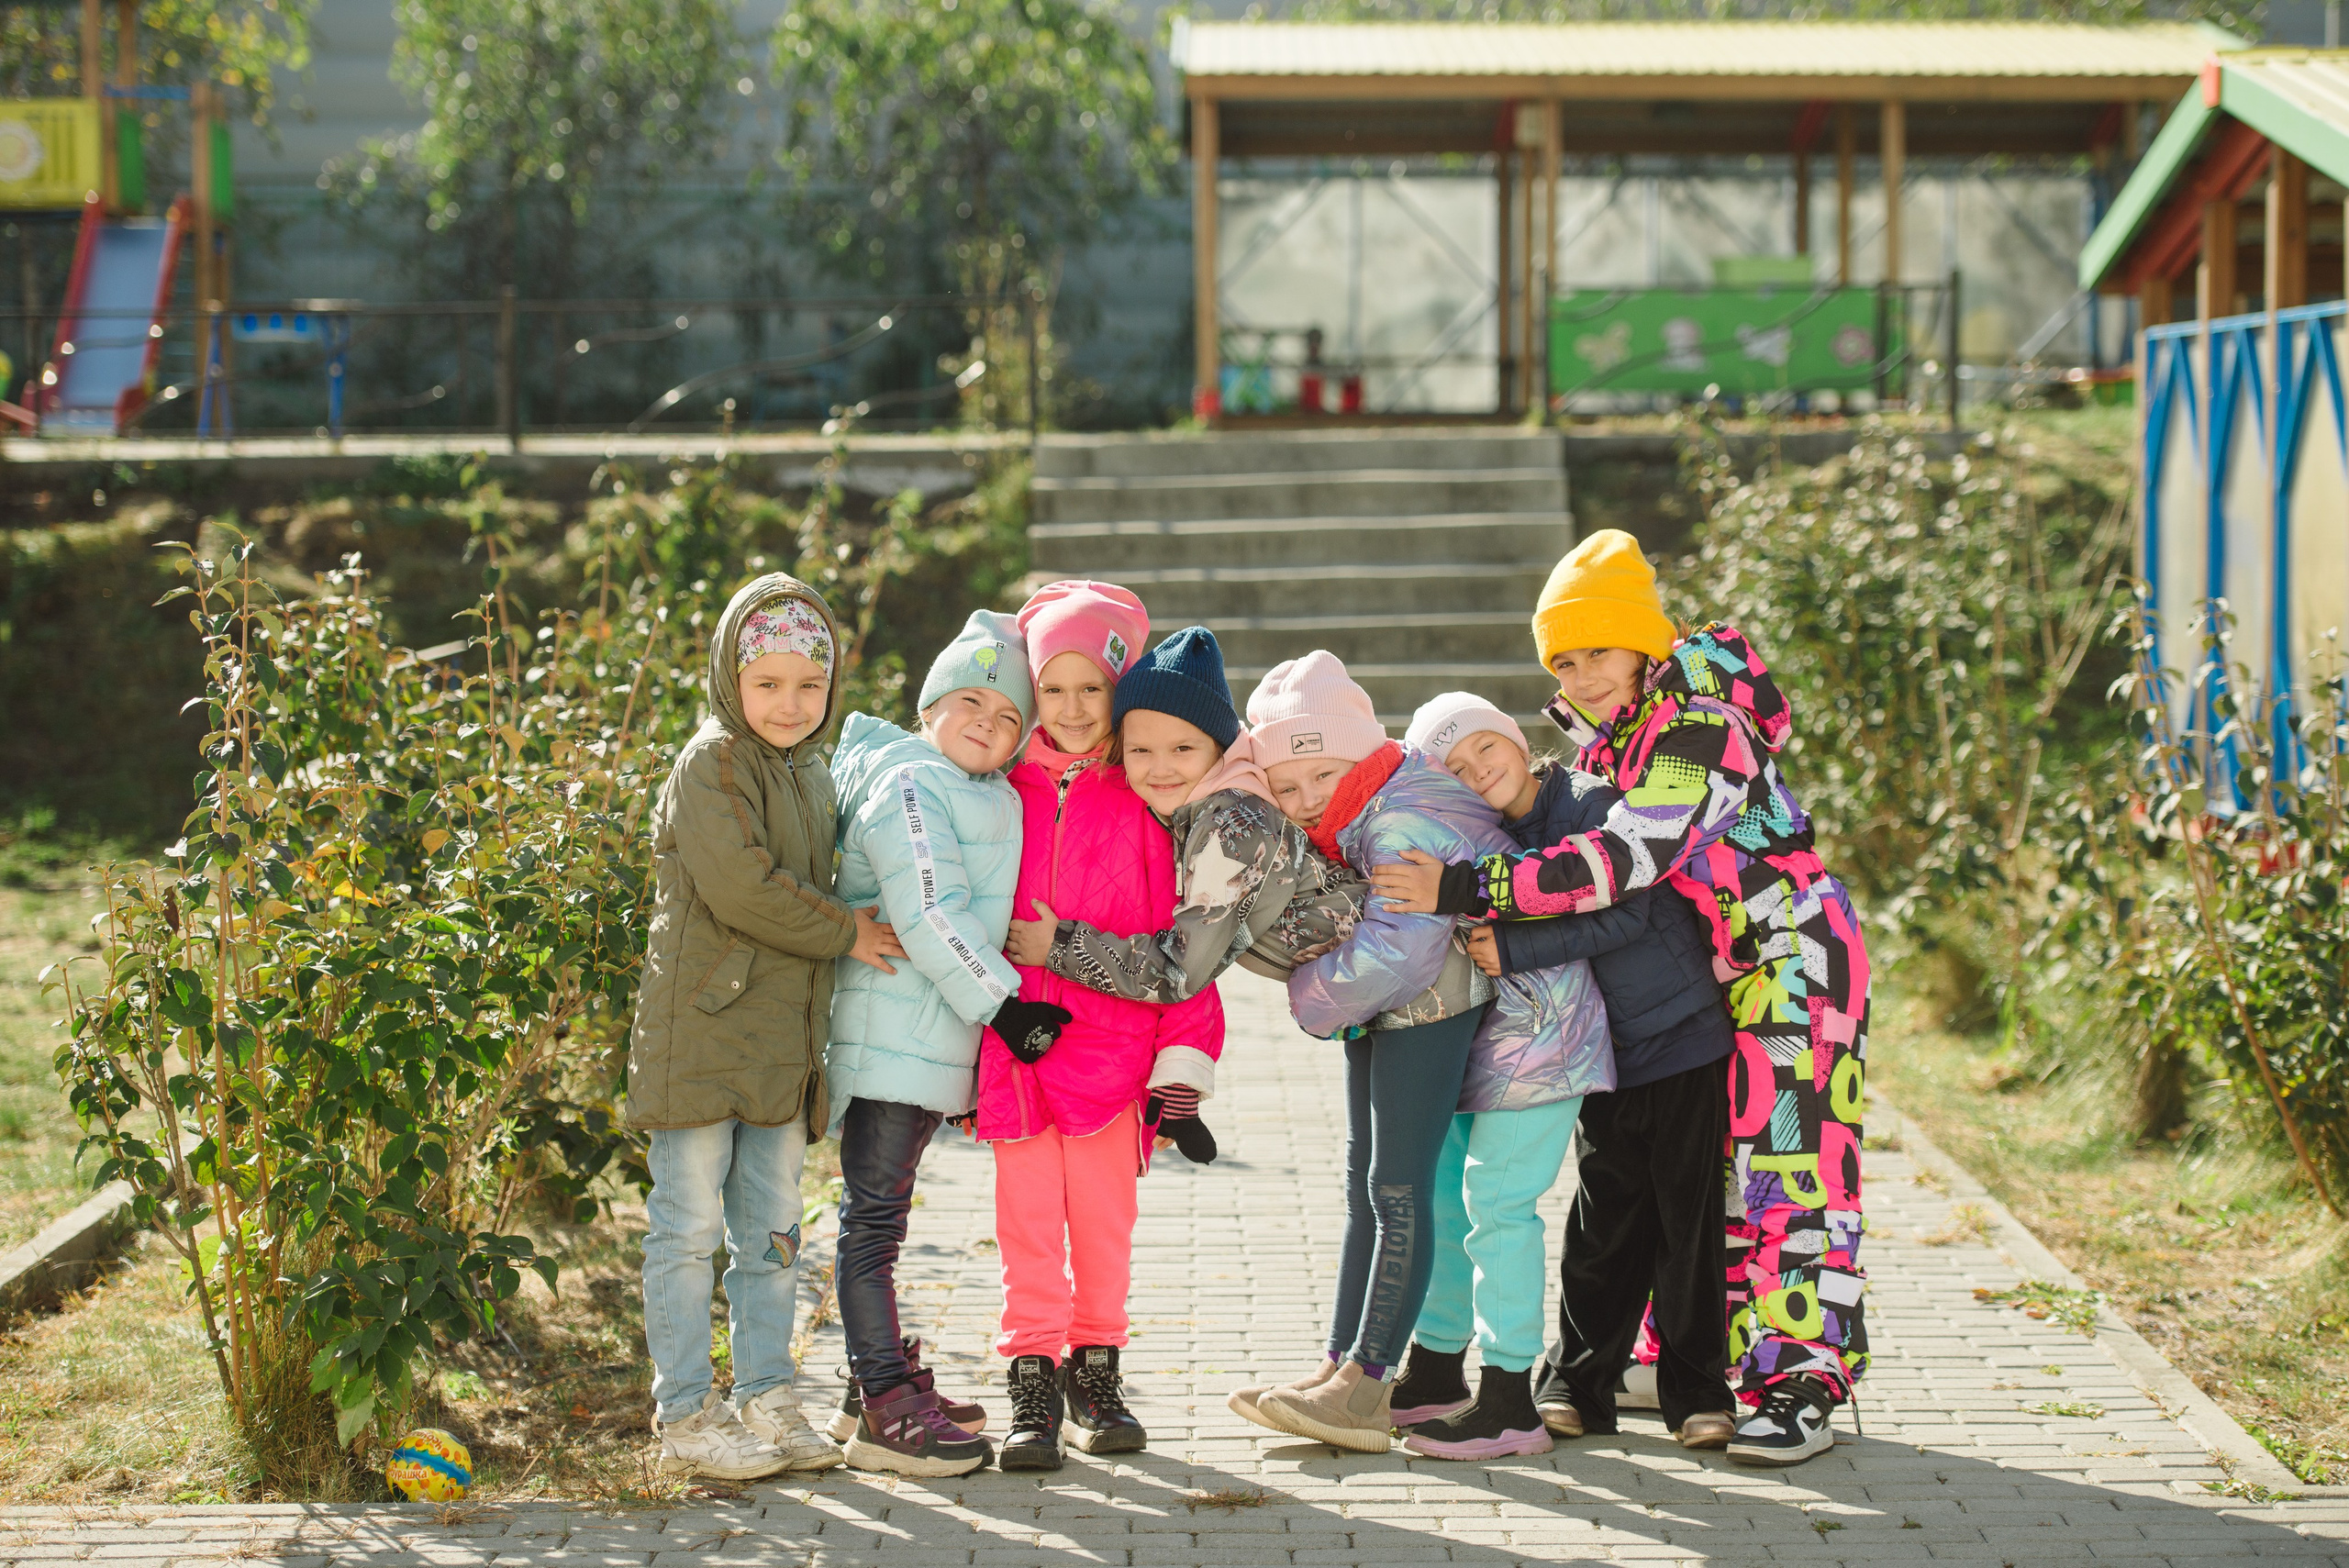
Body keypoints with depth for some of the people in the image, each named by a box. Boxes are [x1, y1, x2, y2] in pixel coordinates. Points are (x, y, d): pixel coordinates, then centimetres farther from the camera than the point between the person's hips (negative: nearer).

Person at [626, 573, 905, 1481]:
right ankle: (685, 1415, 3)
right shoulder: (712, 764, -11)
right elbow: (741, 886, -21)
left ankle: (764, 1399, 21)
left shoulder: (812, 774, 15)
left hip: (783, 1044, 8)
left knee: (772, 1228, 12)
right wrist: (844, 933, -12)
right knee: (690, 1227, -2)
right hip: (701, 1035, -8)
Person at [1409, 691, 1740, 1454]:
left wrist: (1514, 951, -25)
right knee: (1605, 1222, 7)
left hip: (1685, 1039, -5)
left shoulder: (1593, 802, -12)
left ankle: (1697, 1392, 8)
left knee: (1691, 1220, 0)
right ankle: (1578, 1384, 16)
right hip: (1606, 1060, 5)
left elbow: (1625, 915, -22)